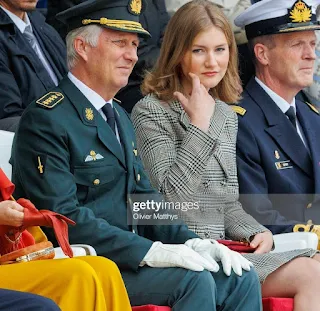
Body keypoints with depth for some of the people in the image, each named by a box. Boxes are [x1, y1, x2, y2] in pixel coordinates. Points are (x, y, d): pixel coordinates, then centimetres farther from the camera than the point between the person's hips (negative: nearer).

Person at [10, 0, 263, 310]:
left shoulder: (119, 117, 20)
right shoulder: (46, 119, -11)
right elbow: (63, 217, -20)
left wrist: (192, 242, 0)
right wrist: (150, 252, -25)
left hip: (129, 256, 9)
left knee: (241, 279, -7)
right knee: (194, 280, -26)